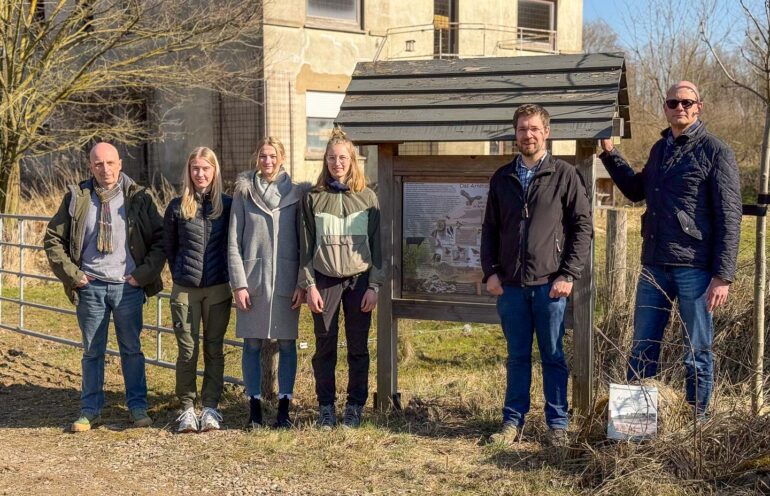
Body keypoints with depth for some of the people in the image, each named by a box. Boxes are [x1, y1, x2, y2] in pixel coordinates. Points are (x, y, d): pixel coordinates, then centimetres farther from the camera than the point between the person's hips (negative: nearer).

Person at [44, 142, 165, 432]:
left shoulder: (138, 198, 0)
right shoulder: (76, 198, 3)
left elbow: (160, 238, 2)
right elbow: (53, 239, 7)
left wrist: (144, 274, -6)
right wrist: (71, 274, 0)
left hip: (128, 286, -1)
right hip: (91, 287, 1)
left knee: (132, 349, 7)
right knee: (92, 351, 9)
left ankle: (138, 407, 17)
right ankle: (90, 410, 18)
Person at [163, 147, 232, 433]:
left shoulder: (227, 205, 2)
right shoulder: (177, 207, 2)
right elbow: (169, 246, 12)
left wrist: (232, 278, 6)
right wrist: (180, 274, 10)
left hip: (218, 288, 0)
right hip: (185, 290, 0)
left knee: (214, 349, 6)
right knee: (187, 350, 2)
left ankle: (210, 407, 14)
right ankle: (187, 408, 12)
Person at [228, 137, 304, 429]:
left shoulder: (295, 194, 4)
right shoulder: (244, 192, 4)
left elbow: (304, 242, 5)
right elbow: (233, 243, 2)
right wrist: (239, 284, -5)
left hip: (286, 280, 0)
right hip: (252, 279, 0)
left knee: (287, 344, 4)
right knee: (252, 345, 4)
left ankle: (284, 407, 14)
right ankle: (254, 407, 13)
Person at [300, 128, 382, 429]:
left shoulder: (367, 198, 5)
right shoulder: (313, 198, 4)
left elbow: (376, 245, 4)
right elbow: (306, 246, 4)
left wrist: (374, 286, -2)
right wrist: (309, 285, -3)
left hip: (359, 280, 0)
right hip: (325, 280, 0)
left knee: (358, 348, 4)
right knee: (325, 347, 5)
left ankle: (355, 407, 15)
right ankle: (326, 407, 15)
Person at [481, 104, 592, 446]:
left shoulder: (565, 175, 0)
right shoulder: (502, 178, 11)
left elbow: (583, 227, -3)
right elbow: (490, 229, 14)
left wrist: (568, 275, -9)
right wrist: (491, 271, 2)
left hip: (550, 283, -3)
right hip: (510, 285, 3)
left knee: (553, 356, 5)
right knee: (517, 356, 11)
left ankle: (557, 424, 15)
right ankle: (513, 421, 19)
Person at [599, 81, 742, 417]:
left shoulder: (715, 152, -5)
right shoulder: (660, 149, 14)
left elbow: (729, 218, -9)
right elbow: (636, 190, 29)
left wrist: (723, 276, -14)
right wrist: (609, 153, 20)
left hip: (695, 269, -6)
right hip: (654, 265, 6)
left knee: (697, 352, 5)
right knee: (642, 348, 11)